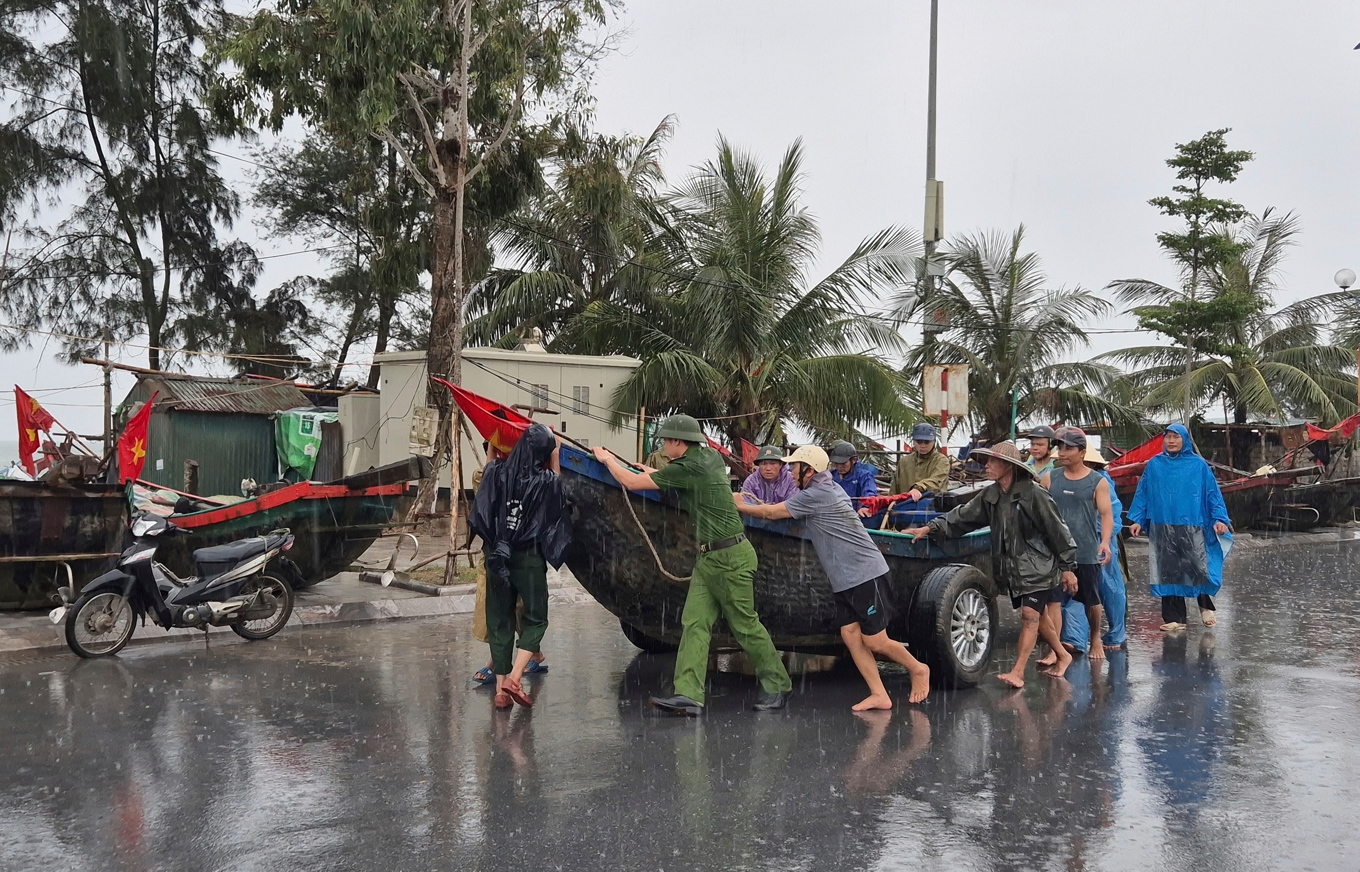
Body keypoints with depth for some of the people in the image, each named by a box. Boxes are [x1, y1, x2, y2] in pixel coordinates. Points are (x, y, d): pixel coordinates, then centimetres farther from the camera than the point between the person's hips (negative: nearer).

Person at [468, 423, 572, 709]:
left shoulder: (497, 473, -4)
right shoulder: (547, 481, -9)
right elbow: (559, 504, 13)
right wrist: (556, 462, 18)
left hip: (496, 555, 3)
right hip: (529, 558, -3)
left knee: (499, 620, 11)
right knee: (535, 618, 12)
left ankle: (500, 687, 11)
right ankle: (514, 678, -4)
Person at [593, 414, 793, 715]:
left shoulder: (686, 468, -16)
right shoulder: (710, 456, 10)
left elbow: (631, 482, -9)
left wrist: (607, 458, 8)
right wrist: (651, 471, 38)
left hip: (730, 558, -10)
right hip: (709, 558, 10)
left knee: (745, 625, 1)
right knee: (694, 623, 0)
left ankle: (778, 685, 17)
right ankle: (689, 694, -6)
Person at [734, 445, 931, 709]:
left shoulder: (816, 495, -15)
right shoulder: (827, 488, 14)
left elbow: (771, 513, -10)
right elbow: (779, 512, 21)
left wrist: (739, 507, 4)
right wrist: (747, 503, 13)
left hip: (865, 575, -10)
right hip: (845, 580, 10)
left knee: (874, 641, -3)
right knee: (850, 635, 2)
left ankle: (917, 669, 19)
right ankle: (879, 695, 3)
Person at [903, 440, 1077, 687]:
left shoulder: (1033, 494, -17)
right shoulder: (990, 495, 3)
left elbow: (1056, 530, -12)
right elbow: (963, 516, 5)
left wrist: (1067, 567, -9)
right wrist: (931, 528, -6)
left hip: (1038, 567, -7)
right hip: (1013, 569, 7)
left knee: (1030, 616, -10)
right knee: (1037, 616, 18)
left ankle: (1017, 672, -11)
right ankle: (1062, 656, 36)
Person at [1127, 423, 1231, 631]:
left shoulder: (1198, 465, 3)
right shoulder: (1154, 465, 8)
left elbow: (1212, 492, 3)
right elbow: (1142, 493, 10)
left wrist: (1219, 518, -7)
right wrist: (1136, 519, 3)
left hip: (1192, 527, -2)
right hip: (1162, 527, 2)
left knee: (1199, 568, -9)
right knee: (1169, 572, 5)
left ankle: (1206, 607, 19)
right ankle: (1174, 618, 13)